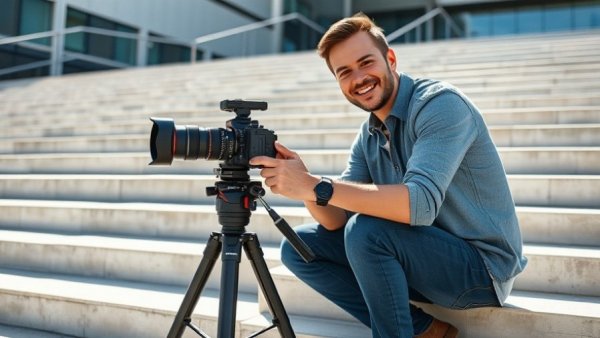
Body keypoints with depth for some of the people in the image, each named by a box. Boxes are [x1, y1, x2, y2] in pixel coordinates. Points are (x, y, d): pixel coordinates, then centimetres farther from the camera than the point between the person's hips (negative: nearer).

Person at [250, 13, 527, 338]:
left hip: (481, 265, -8)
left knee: (365, 231, -32)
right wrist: (303, 184, -22)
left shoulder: (440, 103, -18)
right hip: (420, 257, 8)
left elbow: (420, 204, -32)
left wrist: (315, 186, -34)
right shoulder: (367, 137, 5)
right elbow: (337, 221, -1)